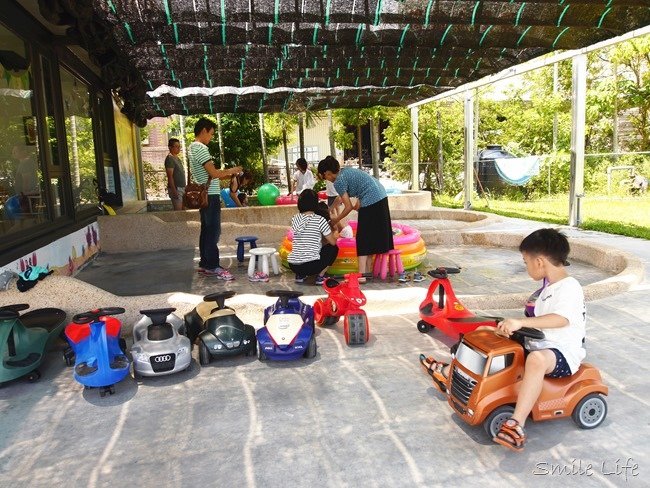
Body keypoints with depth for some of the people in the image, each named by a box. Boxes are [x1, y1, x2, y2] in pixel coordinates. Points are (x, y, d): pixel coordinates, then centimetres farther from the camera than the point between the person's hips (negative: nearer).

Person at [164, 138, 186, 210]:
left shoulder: (177, 158, 17)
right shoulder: (170, 159, -12)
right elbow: (170, 176, -17)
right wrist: (174, 191, -22)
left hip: (181, 188, 9)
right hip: (176, 188, -9)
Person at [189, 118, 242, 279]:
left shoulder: (192, 147, 16)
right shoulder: (201, 148, -16)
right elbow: (213, 173, -22)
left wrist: (226, 174, 14)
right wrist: (231, 170, -7)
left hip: (203, 194, 10)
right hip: (210, 195, -10)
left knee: (206, 230, 13)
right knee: (213, 231, -6)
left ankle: (204, 264, 18)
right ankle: (213, 266, -1)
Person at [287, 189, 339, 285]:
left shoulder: (294, 219, 7)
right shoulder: (320, 220, -6)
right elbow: (333, 242, 2)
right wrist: (334, 236, 25)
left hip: (293, 266, 5)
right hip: (311, 265, -5)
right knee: (333, 248, 18)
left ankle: (300, 275, 18)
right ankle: (320, 276, 9)